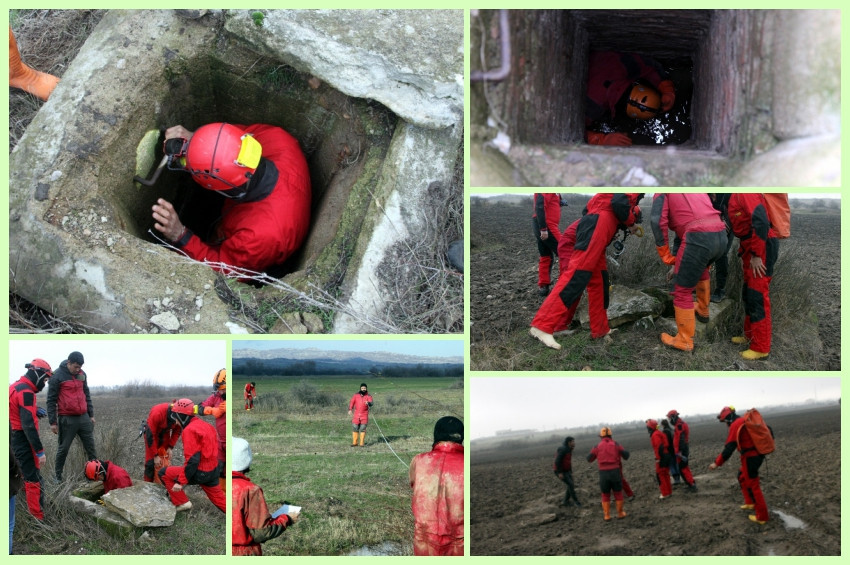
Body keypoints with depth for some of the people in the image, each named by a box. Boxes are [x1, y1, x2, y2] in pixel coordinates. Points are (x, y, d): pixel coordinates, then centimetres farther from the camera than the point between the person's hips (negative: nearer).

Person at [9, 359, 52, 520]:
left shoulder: (15, 387, 11)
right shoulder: (26, 392, -20)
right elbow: (28, 425, -24)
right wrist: (39, 451, -22)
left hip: (14, 439, 10)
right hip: (23, 440, -10)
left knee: (26, 473, 21)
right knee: (33, 479, -6)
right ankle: (38, 518, -3)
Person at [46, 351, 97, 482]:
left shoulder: (82, 374, 8)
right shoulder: (58, 376, -8)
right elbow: (51, 400, -6)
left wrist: (91, 414, 17)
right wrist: (53, 422, -7)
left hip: (84, 417, 5)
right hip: (67, 419, -5)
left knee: (91, 446, 6)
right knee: (63, 448, 4)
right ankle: (57, 476, 15)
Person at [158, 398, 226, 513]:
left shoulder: (190, 430, -18)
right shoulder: (205, 425, 9)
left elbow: (192, 460, -23)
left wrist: (181, 482, -20)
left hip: (200, 473, -8)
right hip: (213, 471, 8)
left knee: (164, 473, 2)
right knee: (217, 497, 23)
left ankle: (182, 503, 7)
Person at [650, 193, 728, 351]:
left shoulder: (663, 191, 13)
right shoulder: (698, 192, 33)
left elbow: (658, 221, -3)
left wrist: (666, 256, 4)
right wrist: (679, 263, 34)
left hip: (699, 238, -7)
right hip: (720, 236, 7)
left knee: (682, 291, 6)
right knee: (701, 269, 38)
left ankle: (684, 341, 13)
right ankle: (702, 310, 53)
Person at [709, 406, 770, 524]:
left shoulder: (735, 425, -16)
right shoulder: (745, 421, 12)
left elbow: (729, 447, -20)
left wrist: (717, 463, -15)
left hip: (750, 457, -9)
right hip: (757, 454, 9)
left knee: (753, 485, -1)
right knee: (742, 477, 26)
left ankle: (762, 516, 4)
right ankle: (750, 502, 33)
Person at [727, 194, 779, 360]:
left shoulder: (746, 193, -17)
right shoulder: (734, 196, 13)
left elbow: (761, 221, -25)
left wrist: (756, 255, -23)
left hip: (761, 248, -10)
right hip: (750, 249, 10)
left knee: (757, 297, -6)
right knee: (748, 295, 20)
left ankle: (761, 348, 0)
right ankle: (750, 335, 34)